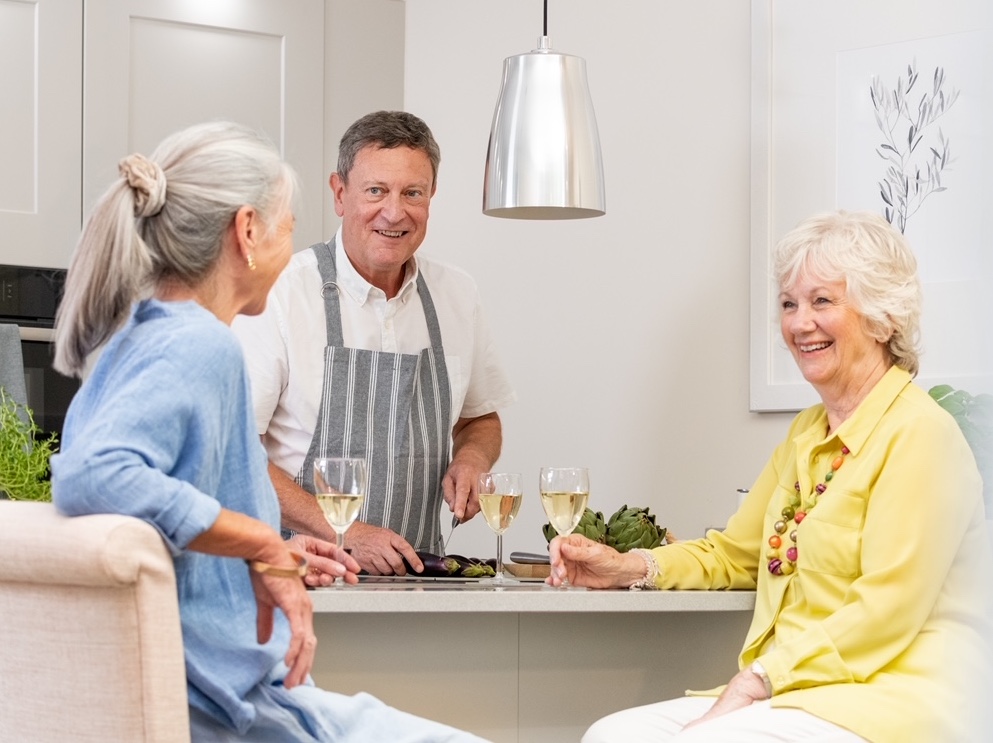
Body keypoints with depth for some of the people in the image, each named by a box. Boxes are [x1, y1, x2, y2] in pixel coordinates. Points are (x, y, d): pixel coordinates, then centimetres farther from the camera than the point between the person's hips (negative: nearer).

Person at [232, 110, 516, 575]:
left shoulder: (457, 295, 11)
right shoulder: (278, 293, -5)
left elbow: (481, 419, 26)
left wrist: (471, 457, 3)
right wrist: (345, 535, -15)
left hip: (416, 576, 5)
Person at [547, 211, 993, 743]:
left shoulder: (920, 433, -9)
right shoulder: (807, 434, 18)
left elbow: (887, 610, -16)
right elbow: (734, 553, 28)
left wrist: (757, 680, -18)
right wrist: (628, 568, 12)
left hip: (892, 699, -8)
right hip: (799, 694, 8)